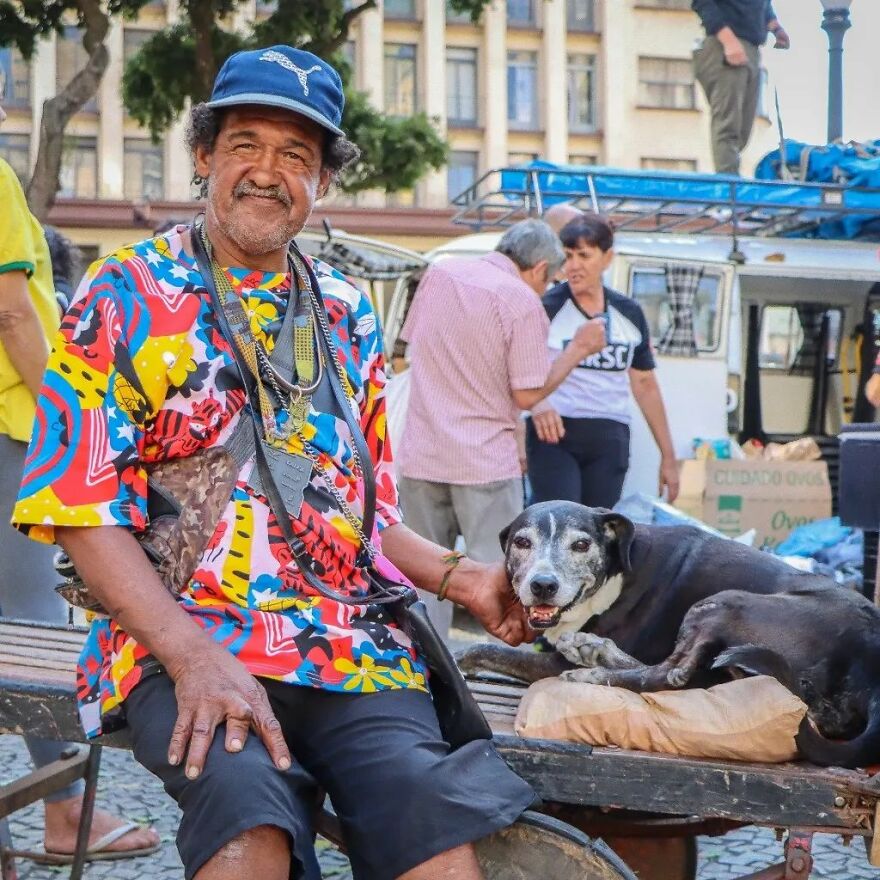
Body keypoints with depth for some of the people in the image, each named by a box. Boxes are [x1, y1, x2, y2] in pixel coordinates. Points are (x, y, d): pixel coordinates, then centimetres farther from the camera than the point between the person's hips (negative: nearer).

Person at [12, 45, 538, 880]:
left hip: (353, 649, 4)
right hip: (180, 642, -4)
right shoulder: (125, 294, 3)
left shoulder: (346, 315, 18)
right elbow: (82, 511, -5)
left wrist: (459, 578, 6)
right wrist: (193, 657, -18)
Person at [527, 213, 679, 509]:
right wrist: (537, 405, -31)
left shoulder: (629, 314, 12)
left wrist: (668, 456, 18)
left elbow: (645, 385, 18)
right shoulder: (547, 308, -2)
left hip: (610, 440, 4)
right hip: (554, 434, -4)